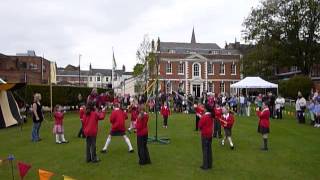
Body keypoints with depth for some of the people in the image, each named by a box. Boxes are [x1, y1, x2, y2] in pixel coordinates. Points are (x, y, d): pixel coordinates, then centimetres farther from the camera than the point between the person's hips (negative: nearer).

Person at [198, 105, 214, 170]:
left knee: (205, 150, -1)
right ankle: (209, 164, 22)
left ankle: (205, 165, 5)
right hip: (210, 134, 8)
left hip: (205, 135, -7)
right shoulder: (211, 116, 3)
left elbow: (200, 126, -15)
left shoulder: (204, 117, -20)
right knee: (209, 149, 14)